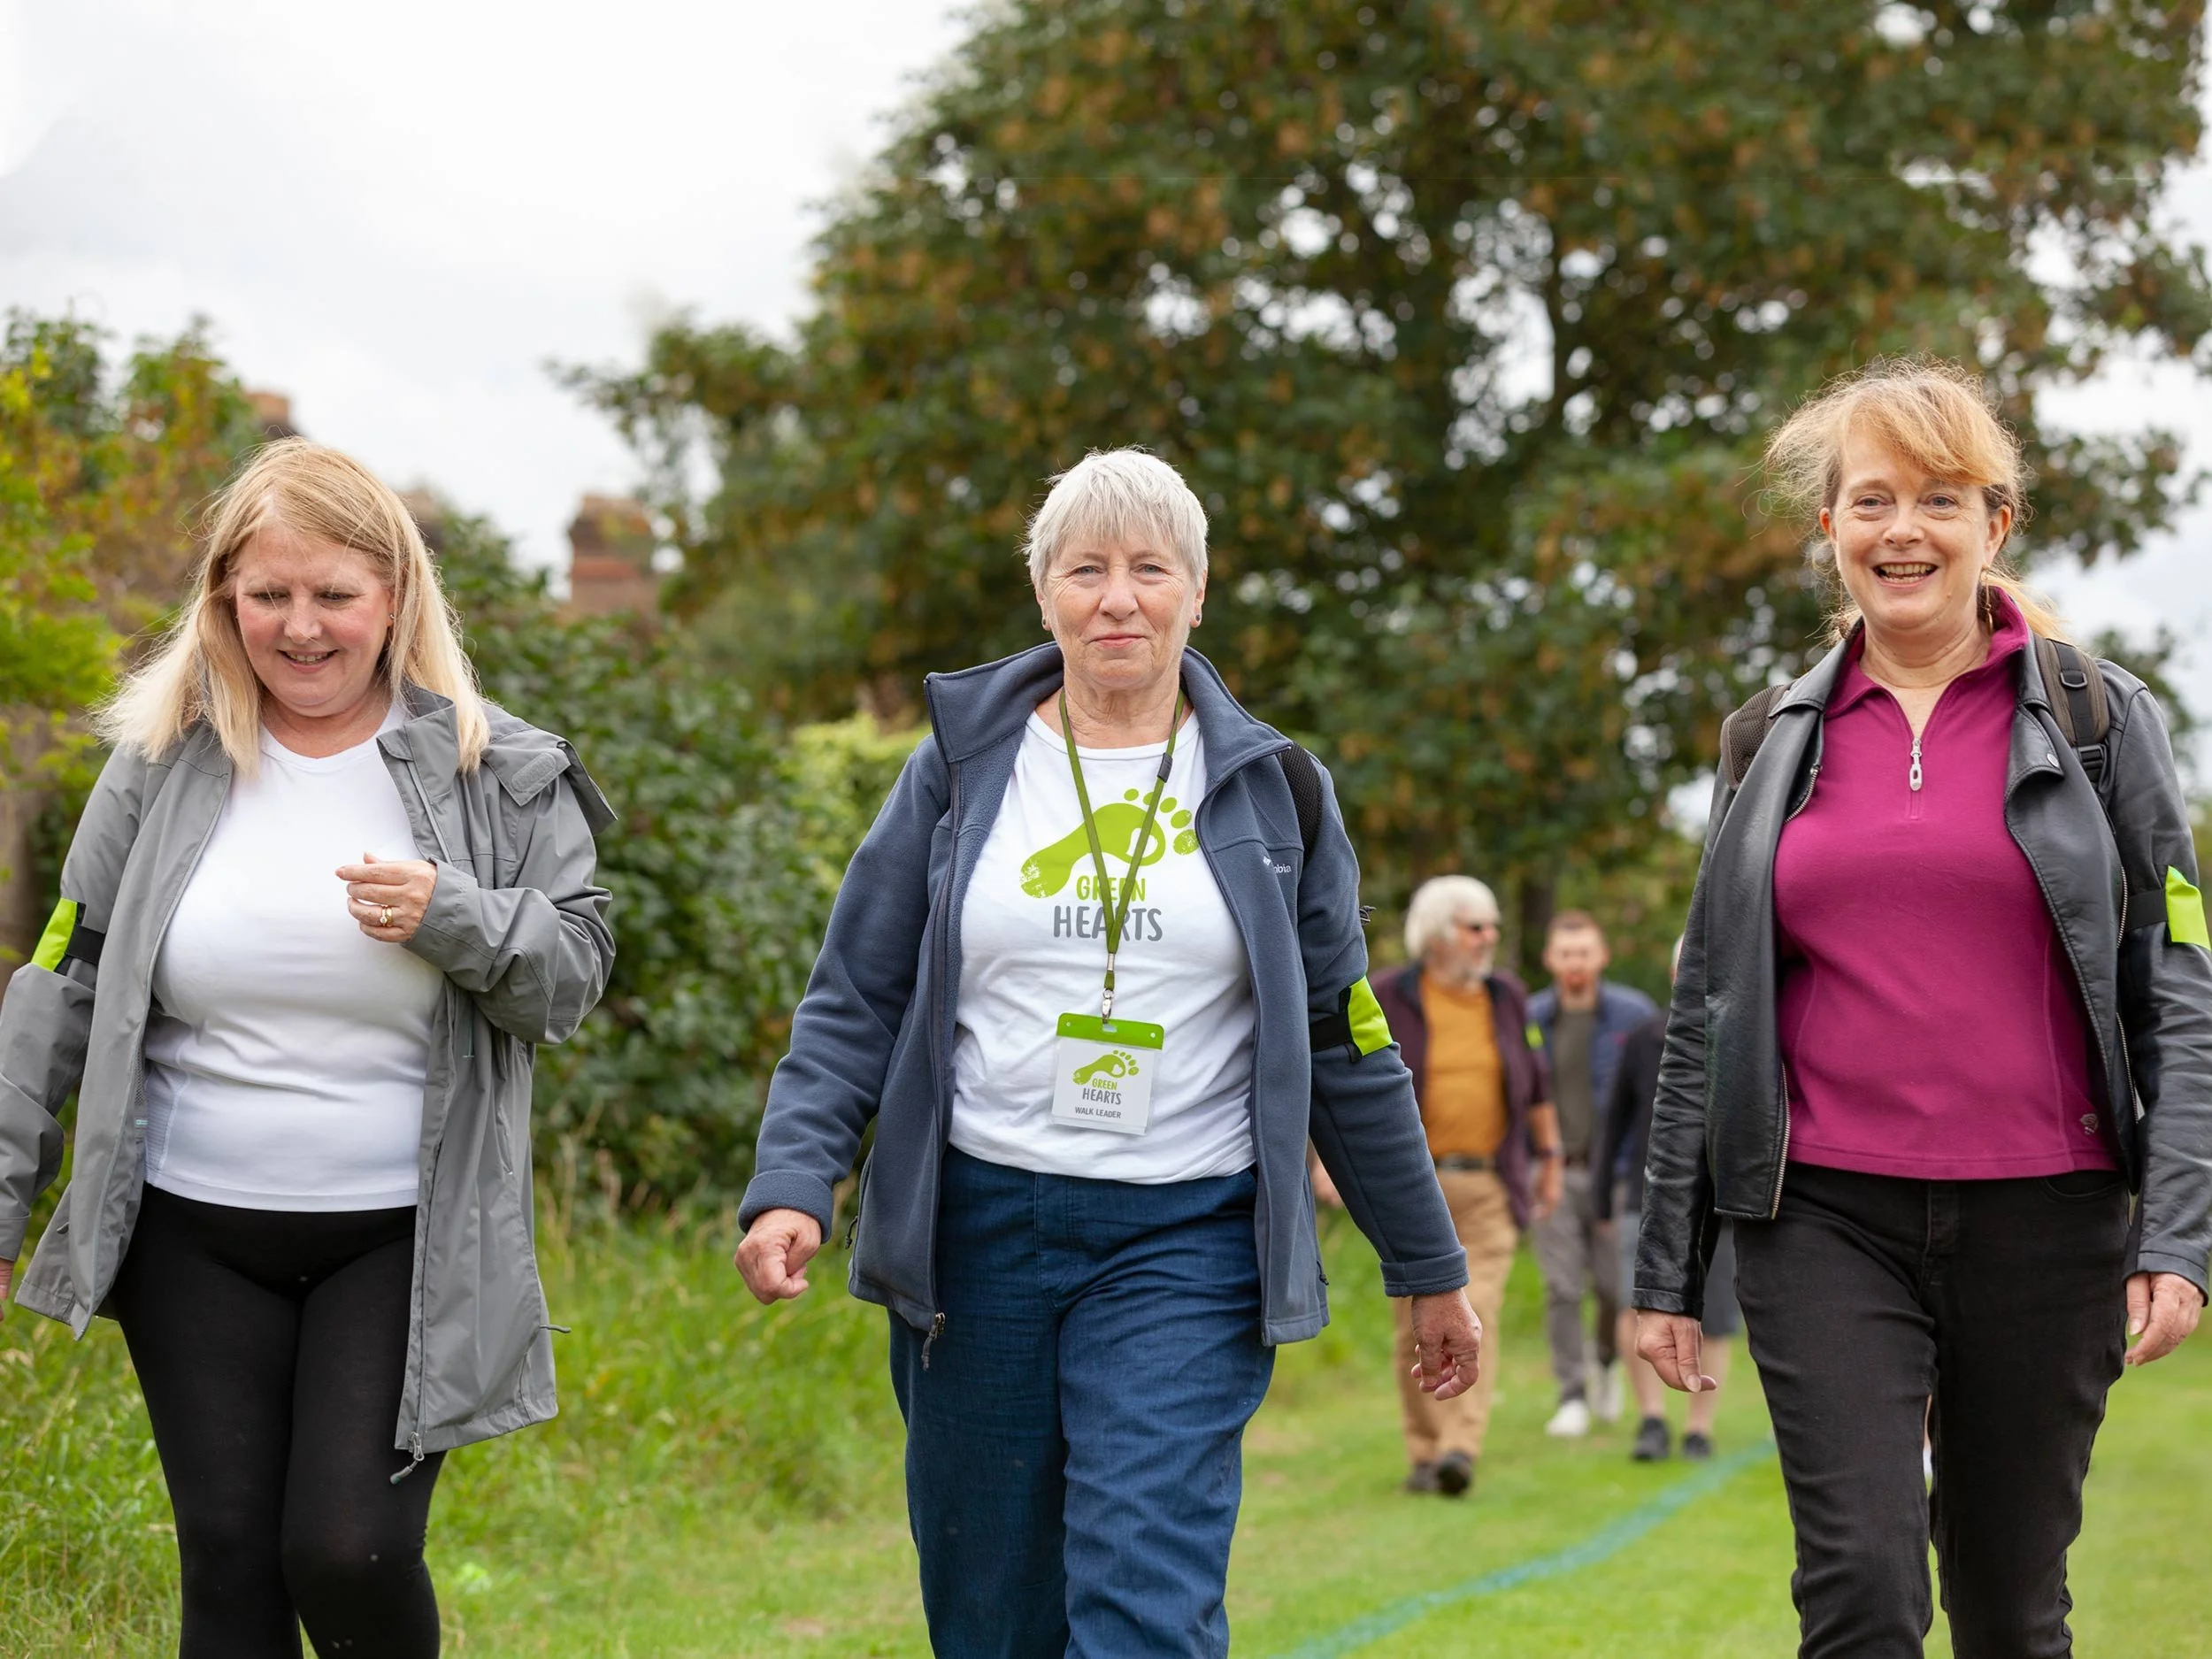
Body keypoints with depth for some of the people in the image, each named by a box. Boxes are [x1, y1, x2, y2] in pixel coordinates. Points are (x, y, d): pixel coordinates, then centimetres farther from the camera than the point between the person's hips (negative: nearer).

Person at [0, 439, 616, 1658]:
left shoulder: (496, 771, -1)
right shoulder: (164, 761, 3)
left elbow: (575, 973, 0)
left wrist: (454, 917, -20)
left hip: (403, 1239, -2)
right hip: (193, 1236, 2)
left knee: (349, 1552, -11)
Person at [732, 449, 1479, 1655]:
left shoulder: (1270, 790, 7)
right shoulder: (963, 768, 6)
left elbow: (1344, 1048, 11)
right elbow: (853, 1005, 6)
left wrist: (1429, 1269, 14)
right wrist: (792, 1186, -10)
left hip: (1184, 1243, -1)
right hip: (976, 1232, 2)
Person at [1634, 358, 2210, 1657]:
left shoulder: (2103, 719, 5)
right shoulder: (1774, 743, 10)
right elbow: (1706, 1014, 13)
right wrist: (1669, 1265, 11)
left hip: (2043, 1221, 0)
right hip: (1827, 1221, 1)